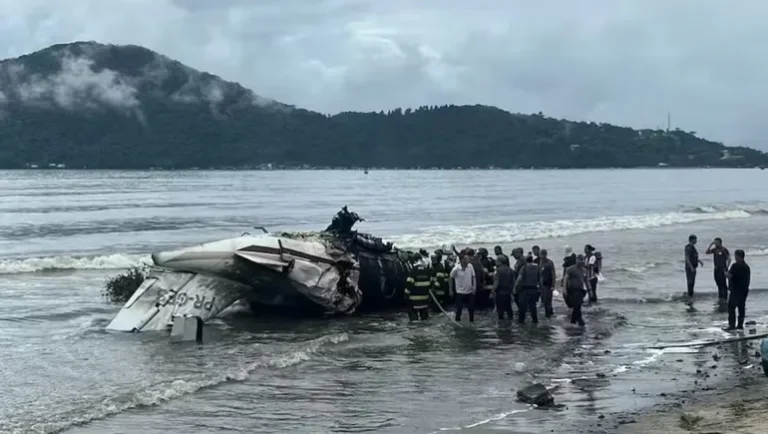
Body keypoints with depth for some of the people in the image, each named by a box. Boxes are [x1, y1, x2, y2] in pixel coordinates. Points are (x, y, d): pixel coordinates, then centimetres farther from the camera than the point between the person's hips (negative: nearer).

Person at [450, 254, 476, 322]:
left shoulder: (470, 267, -8)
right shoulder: (456, 269, -16)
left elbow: (474, 277, 4)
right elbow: (451, 279, -1)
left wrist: (474, 288, -4)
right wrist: (451, 290, 4)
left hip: (470, 292, 3)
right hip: (460, 292, -3)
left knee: (471, 308, 6)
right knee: (459, 309, 2)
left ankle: (472, 321, 23)